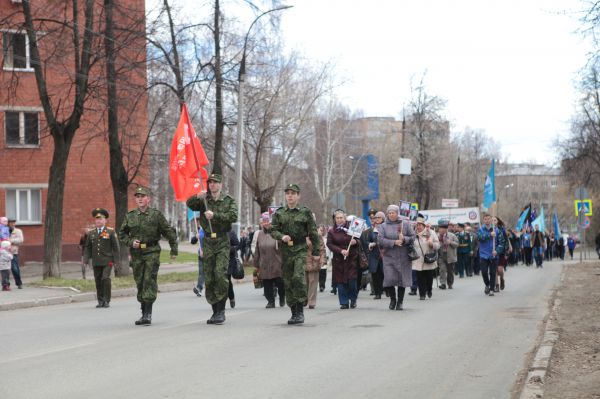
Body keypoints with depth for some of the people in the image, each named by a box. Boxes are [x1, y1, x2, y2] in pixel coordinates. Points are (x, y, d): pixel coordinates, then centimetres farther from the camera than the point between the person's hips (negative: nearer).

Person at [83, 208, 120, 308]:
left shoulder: (111, 232, 3)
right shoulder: (91, 234, 12)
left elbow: (115, 247, 2)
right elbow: (88, 248, 14)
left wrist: (116, 260, -3)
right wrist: (86, 260, 4)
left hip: (107, 261, -4)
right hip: (96, 262, 4)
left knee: (105, 279, -14)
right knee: (98, 281, 4)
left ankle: (107, 301, -6)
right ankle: (100, 301, 14)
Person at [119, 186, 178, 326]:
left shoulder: (156, 215, 0)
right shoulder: (130, 216, 7)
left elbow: (169, 232, 5)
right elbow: (122, 234, 14)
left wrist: (174, 250, 4)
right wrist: (131, 242, -5)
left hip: (152, 252, -3)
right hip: (136, 253, 3)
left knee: (149, 281, -13)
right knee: (140, 283, 7)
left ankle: (148, 314, -14)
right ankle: (144, 313, 16)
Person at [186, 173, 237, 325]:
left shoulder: (229, 201, 5)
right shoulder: (204, 201, 11)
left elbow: (233, 217, -10)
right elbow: (189, 204, -6)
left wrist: (215, 215, -19)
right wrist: (197, 197, -26)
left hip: (223, 243, -3)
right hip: (208, 242, 3)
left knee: (221, 274, -17)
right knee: (209, 278, 4)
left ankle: (221, 310, -10)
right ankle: (215, 311, 12)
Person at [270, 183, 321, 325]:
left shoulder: (305, 212, 2)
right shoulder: (279, 213, 8)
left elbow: (313, 233, 5)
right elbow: (273, 230, 8)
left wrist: (316, 252, 4)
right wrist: (282, 236, -13)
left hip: (300, 251, -3)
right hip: (285, 251, 3)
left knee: (298, 278, -20)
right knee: (288, 282, 4)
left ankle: (300, 311, -12)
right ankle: (294, 312, 14)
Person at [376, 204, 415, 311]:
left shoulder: (405, 224, 4)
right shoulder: (383, 226, 3)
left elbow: (413, 237, 3)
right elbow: (380, 240, -8)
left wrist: (404, 239, -16)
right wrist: (394, 242, -17)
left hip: (403, 257, 0)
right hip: (389, 257, 0)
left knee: (402, 280, 3)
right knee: (389, 279, -8)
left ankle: (400, 302, 17)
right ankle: (393, 299, 17)